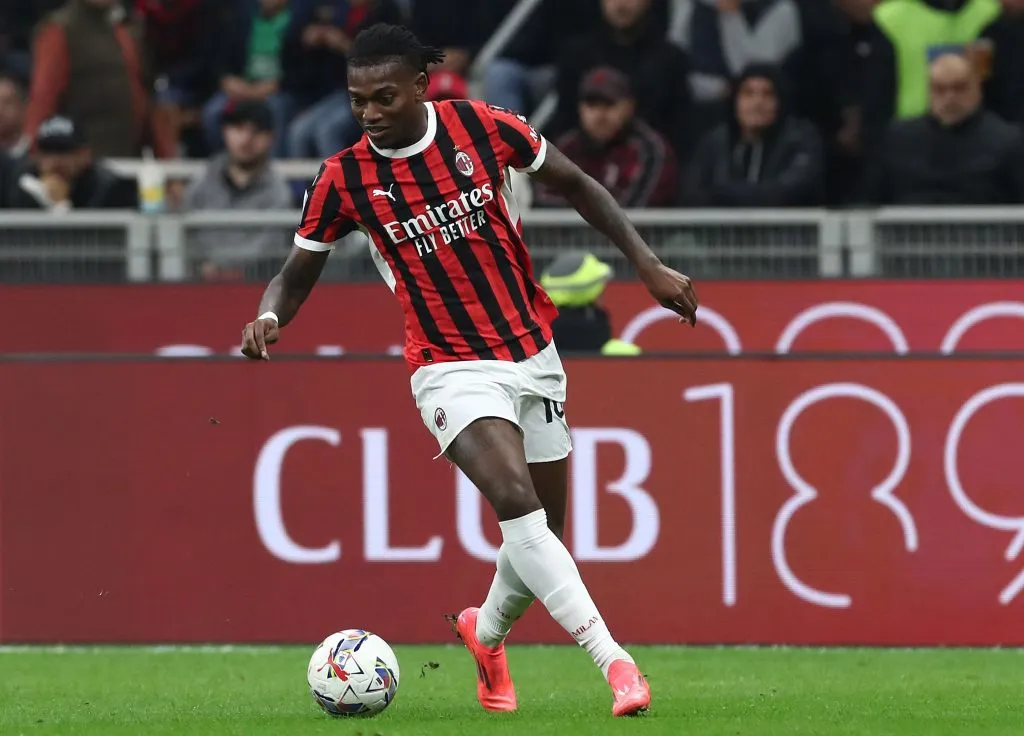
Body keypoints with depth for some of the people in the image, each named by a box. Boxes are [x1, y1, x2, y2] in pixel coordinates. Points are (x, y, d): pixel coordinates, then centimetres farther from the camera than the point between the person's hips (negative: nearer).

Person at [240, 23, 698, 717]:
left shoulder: (483, 127, -8)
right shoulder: (343, 180, -9)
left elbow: (576, 185, 6)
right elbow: (298, 274, 3)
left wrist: (649, 264, 2)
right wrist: (269, 316, -20)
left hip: (534, 355, 3)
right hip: (452, 367, -3)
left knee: (542, 535, 9)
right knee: (518, 502, -27)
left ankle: (486, 631, 41)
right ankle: (614, 661, -28)